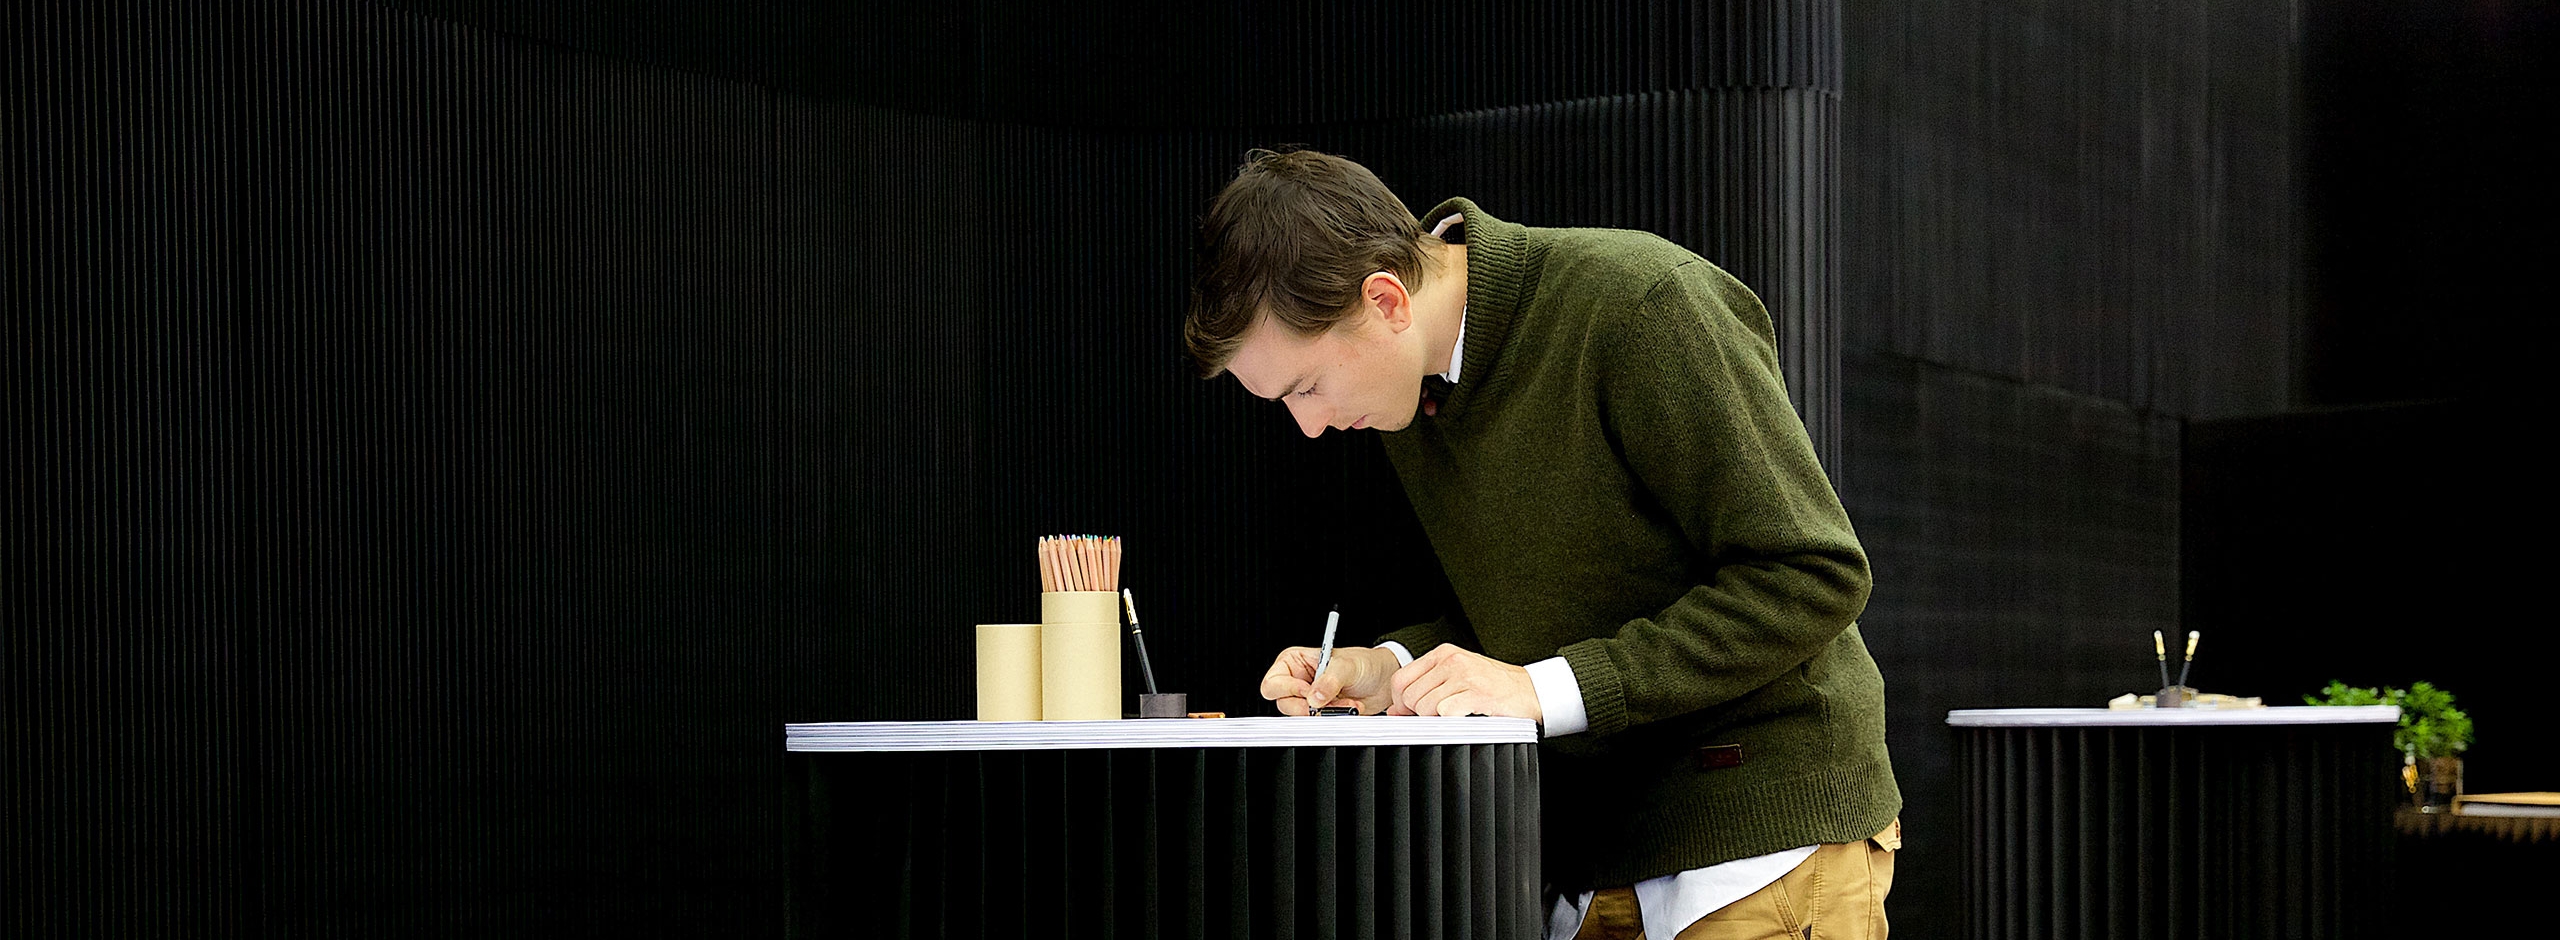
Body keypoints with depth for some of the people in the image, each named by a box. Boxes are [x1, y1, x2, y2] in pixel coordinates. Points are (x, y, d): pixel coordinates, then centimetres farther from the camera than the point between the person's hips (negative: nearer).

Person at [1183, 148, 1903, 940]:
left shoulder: (1641, 305, -19)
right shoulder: (1413, 384, 5)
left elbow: (1813, 576, -20)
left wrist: (1546, 688, -23)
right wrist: (1391, 667, -4)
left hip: (1767, 830, -7)